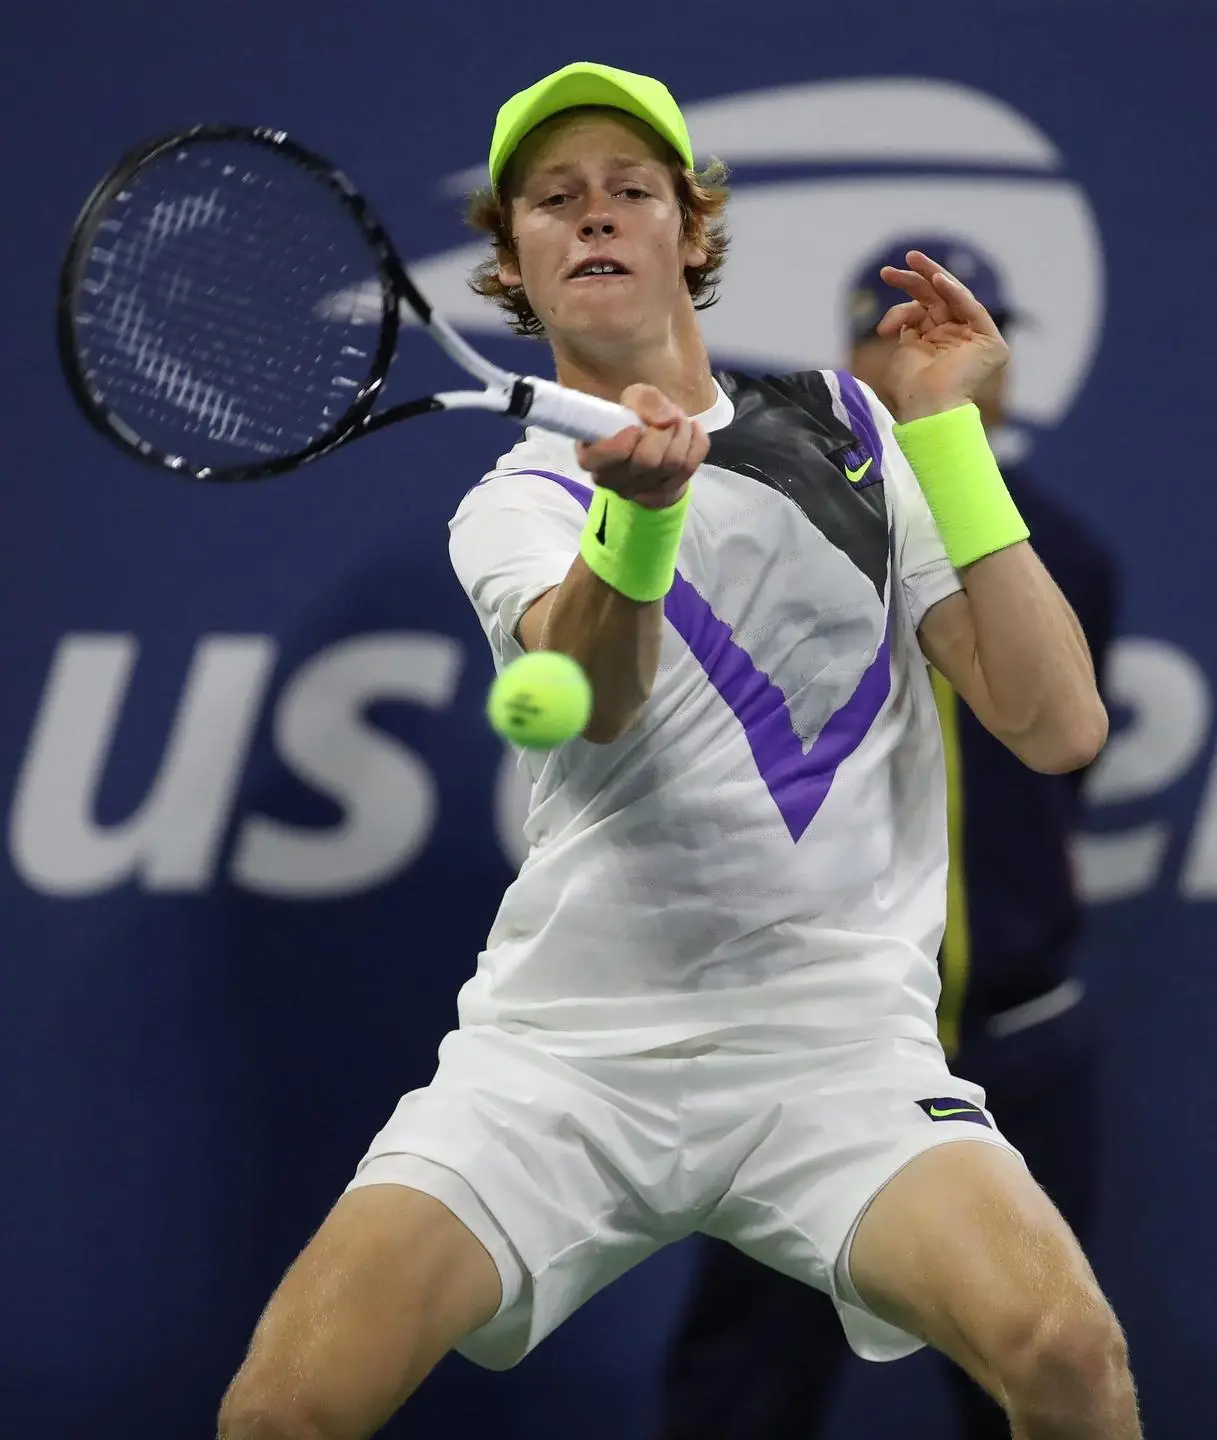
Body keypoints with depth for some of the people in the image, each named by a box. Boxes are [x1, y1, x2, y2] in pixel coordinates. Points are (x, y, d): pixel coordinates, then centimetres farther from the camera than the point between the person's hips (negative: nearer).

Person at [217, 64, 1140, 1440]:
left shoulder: (852, 431, 12)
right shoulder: (513, 499, 9)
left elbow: (1058, 725, 2)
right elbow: (601, 696, -17)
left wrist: (946, 431, -2)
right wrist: (642, 505, -37)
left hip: (834, 1039, 0)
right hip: (560, 1050, 1)